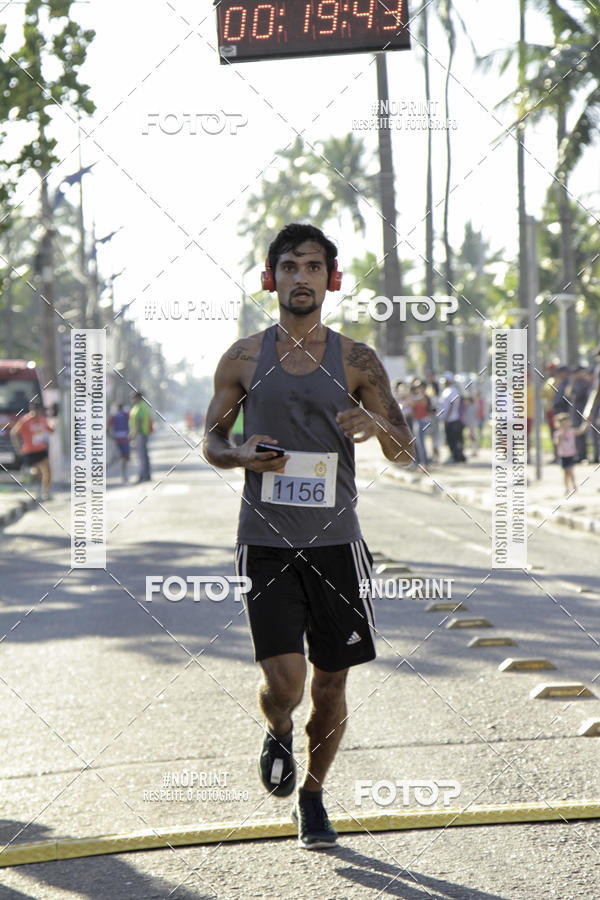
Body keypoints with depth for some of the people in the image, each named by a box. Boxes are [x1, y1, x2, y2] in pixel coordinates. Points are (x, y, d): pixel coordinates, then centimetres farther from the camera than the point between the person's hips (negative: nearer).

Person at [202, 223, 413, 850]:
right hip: (266, 543, -1)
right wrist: (242, 454, -11)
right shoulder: (244, 358, 3)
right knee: (283, 684, -13)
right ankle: (277, 735, 24)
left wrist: (378, 426, -21)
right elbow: (211, 440, 12)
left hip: (335, 543, 1)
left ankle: (312, 796, 32)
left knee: (330, 687, 7)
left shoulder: (356, 362, 3)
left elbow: (405, 452, 3)